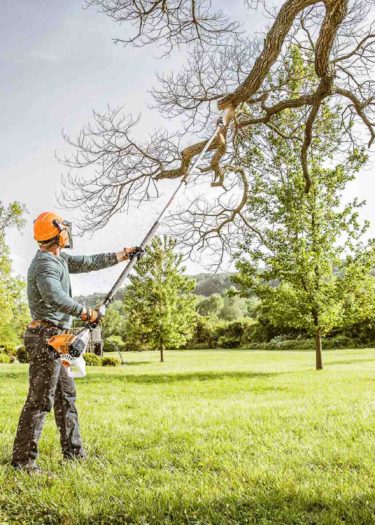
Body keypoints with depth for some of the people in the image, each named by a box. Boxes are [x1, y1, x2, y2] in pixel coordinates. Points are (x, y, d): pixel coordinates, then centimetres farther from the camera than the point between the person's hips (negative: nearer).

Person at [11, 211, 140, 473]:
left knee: (66, 395, 16)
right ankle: (23, 459, 5)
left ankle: (74, 452, 27)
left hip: (54, 339, 11)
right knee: (40, 400, -5)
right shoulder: (45, 263, -17)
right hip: (46, 337, -11)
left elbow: (90, 262, 23)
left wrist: (123, 254, 26)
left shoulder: (59, 259, 14)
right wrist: (88, 313, -21)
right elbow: (56, 299, -32)